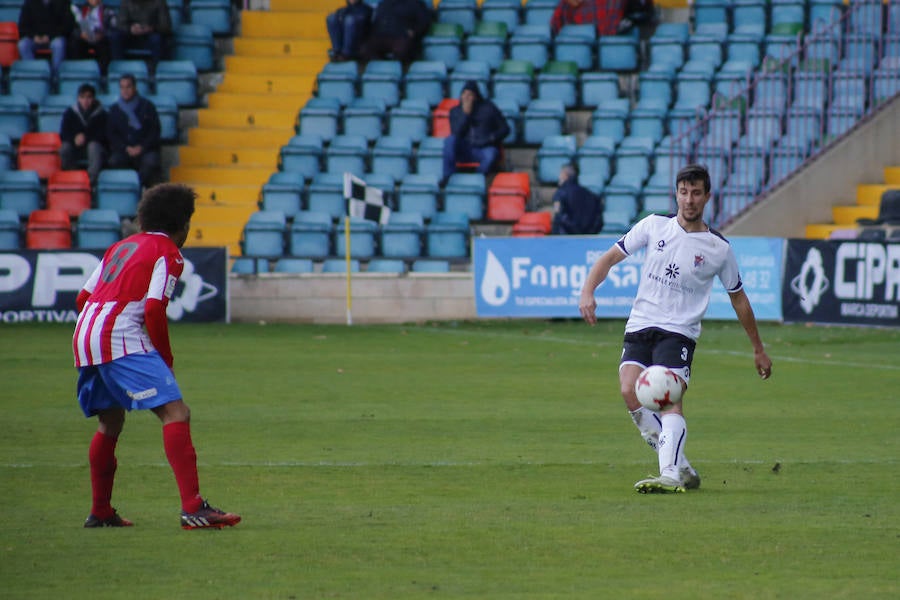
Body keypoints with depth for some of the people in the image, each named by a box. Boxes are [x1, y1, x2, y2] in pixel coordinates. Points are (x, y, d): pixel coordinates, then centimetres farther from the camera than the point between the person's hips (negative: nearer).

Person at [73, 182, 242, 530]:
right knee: (175, 413, -14)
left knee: (110, 422, 26)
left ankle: (100, 512, 31)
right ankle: (192, 508, -27)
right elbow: (153, 310, -11)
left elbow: (82, 299, 23)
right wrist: (166, 362, 0)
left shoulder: (122, 246, 24)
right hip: (122, 341, -9)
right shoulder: (168, 253, 1)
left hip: (83, 338, 9)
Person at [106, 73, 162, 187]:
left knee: (151, 161, -35)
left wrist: (142, 147, -10)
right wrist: (126, 148, -9)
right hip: (123, 150, 1)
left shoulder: (147, 106, 11)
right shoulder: (114, 110, 14)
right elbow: (111, 134, 8)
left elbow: (155, 131, 5)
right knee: (114, 161, -32)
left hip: (145, 149, -1)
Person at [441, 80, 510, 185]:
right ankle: (448, 176, -30)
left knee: (491, 155, -38)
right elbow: (456, 133, -5)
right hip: (464, 151, 2)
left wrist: (492, 138, -11)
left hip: (484, 149, -2)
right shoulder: (455, 111, 11)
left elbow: (504, 128, 7)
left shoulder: (488, 108, 7)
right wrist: (465, 113, -11)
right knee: (450, 140, -29)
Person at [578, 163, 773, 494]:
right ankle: (682, 469, -10)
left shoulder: (719, 249, 4)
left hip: (679, 331, -3)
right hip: (639, 326, 3)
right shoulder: (654, 226, 7)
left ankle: (670, 476, -39)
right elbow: (610, 257, 10)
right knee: (630, 391, -19)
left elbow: (738, 298, 16)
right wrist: (588, 291, -8)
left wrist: (759, 349, 21)